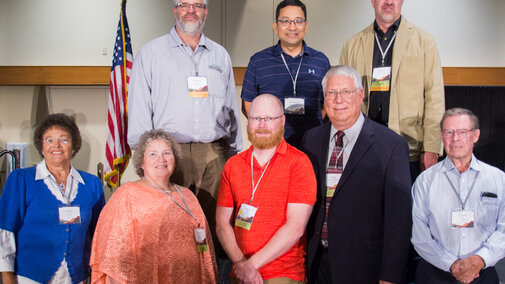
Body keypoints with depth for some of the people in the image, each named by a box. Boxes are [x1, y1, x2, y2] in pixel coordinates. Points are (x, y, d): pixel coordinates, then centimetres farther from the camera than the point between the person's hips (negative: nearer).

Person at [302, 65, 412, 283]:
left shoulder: (392, 145, -11)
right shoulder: (311, 139, 5)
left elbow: (399, 216, -12)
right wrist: (301, 251, 6)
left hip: (363, 266, -4)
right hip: (316, 261, 4)